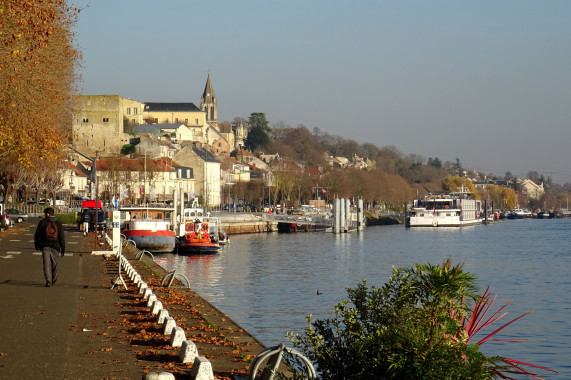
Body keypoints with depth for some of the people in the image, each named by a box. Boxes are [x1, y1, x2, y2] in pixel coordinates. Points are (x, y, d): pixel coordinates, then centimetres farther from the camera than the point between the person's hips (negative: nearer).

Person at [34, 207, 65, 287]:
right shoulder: (58, 223, 4)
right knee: (54, 263, 15)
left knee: (47, 263, -4)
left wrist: (36, 244, 16)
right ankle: (54, 280, 27)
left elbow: (37, 235, 3)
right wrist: (63, 248, 5)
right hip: (55, 247, 2)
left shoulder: (42, 222, 0)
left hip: (45, 246, -2)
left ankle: (48, 280, -17)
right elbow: (62, 237, 1)